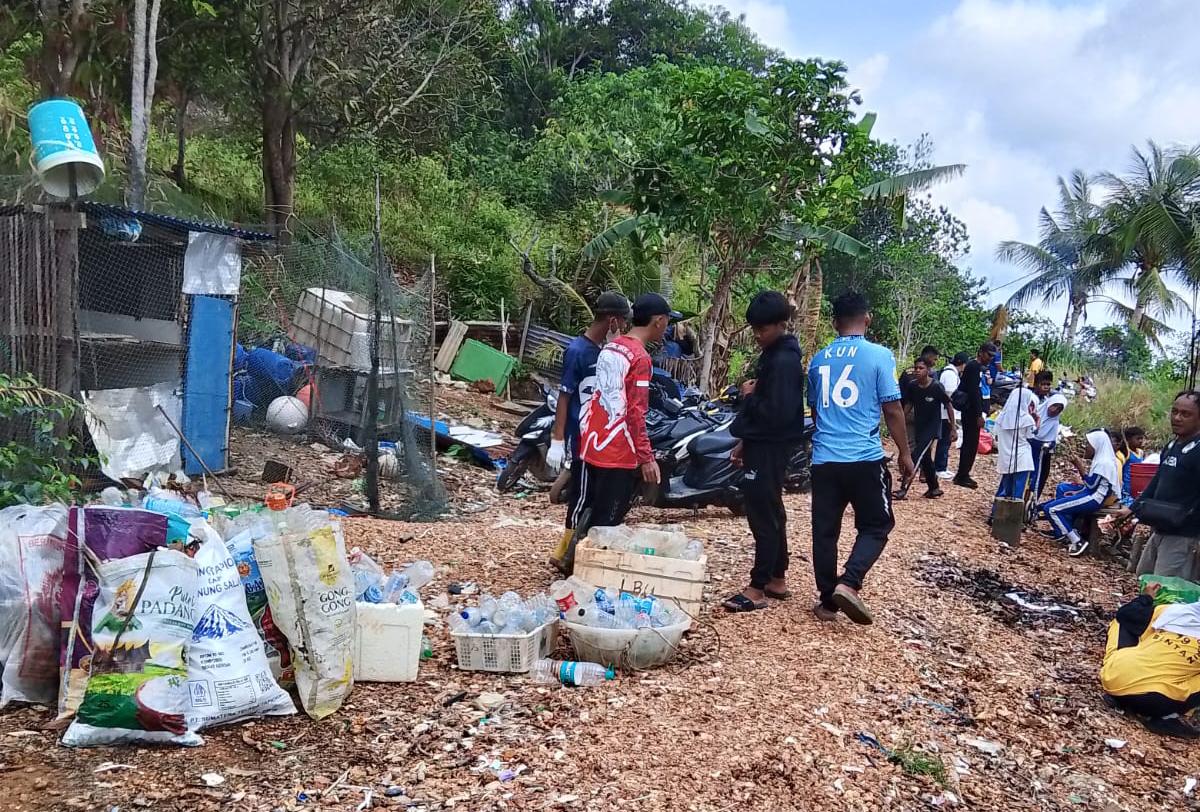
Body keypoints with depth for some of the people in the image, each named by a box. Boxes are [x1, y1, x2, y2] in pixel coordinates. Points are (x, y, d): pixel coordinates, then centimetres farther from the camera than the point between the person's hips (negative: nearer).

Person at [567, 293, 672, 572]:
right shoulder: (640, 358, -16)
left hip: (593, 443, 9)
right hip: (618, 452, -8)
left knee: (589, 508, 19)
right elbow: (635, 412, -20)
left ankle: (574, 559, 27)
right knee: (607, 519, 2)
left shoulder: (609, 347, 9)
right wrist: (647, 457, -18)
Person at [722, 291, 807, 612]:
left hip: (769, 450, -10)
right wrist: (745, 441, 19)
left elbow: (776, 413, -26)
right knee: (771, 513, 15)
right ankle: (777, 579, 24)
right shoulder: (772, 355, 13)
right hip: (762, 445, 10)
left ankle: (757, 589, 0)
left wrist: (749, 395, -10)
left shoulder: (784, 361, -19)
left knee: (763, 516, -5)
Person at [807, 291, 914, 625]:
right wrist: (904, 453, 6)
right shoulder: (880, 355, -5)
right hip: (865, 458, -4)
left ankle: (828, 601, 13)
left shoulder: (819, 359, 9)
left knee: (825, 530, 9)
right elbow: (892, 410, -5)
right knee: (876, 526, 8)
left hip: (824, 458, 4)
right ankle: (848, 583, -11)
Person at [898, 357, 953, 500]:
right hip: (918, 425, 6)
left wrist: (953, 427, -5)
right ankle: (934, 488, 29)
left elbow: (948, 405, -8)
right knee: (925, 457, 12)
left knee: (918, 455, -17)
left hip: (933, 425, -5)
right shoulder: (912, 385, -6)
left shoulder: (936, 387, -18)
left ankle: (904, 488, -20)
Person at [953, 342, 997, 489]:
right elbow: (973, 392, -21)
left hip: (970, 411, 10)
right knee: (971, 444, -7)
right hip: (971, 411, -10)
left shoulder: (977, 367, 16)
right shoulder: (974, 367, -15)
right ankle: (962, 476, -4)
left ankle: (962, 475, 20)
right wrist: (979, 414, -22)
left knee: (969, 443, 14)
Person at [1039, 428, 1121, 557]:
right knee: (1062, 488, 32)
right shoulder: (1102, 459, 14)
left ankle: (1078, 542, -14)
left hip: (1094, 498, -11)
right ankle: (1063, 530, 21)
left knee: (1050, 509, -17)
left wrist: (1081, 467, -13)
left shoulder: (1104, 463, -18)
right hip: (1092, 493, 11)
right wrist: (1082, 469, 6)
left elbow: (1091, 485, -19)